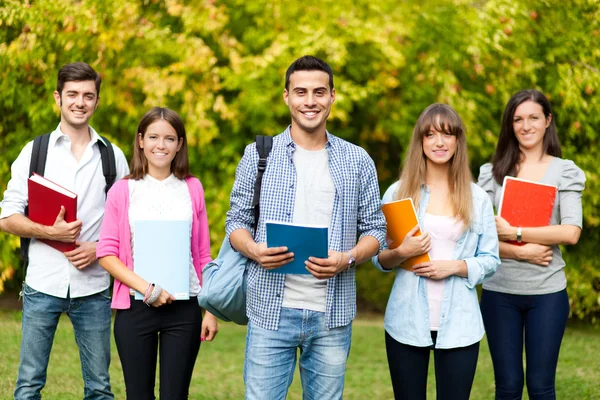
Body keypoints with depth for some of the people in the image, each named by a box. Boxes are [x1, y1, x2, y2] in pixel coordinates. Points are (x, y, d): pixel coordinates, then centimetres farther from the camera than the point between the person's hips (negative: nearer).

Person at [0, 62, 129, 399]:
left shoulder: (113, 157, 8)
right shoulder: (35, 151, 5)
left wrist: (99, 248, -9)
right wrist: (50, 232, -15)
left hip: (93, 287, 1)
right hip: (43, 283, -1)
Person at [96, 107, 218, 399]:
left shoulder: (191, 188, 7)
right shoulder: (123, 191, 3)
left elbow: (203, 255, 8)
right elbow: (107, 254, -1)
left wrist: (211, 310, 3)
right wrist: (146, 288, -13)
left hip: (185, 308, 1)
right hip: (136, 306, -1)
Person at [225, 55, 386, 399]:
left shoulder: (358, 161, 6)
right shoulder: (258, 155, 4)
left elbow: (375, 228, 8)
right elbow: (237, 220, 8)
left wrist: (347, 258, -13)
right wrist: (254, 249, -14)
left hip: (333, 314, 1)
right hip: (271, 309, -1)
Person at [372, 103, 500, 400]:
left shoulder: (477, 198, 4)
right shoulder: (397, 192, 4)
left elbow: (490, 261, 4)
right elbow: (378, 258, 6)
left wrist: (454, 266, -12)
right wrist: (400, 253, -14)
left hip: (459, 324, 0)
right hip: (407, 321, 0)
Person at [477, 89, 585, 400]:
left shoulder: (565, 171, 2)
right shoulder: (492, 172, 5)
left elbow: (571, 233, -10)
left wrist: (515, 233, -13)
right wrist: (520, 252, -14)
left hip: (547, 292, -1)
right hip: (499, 291, 1)